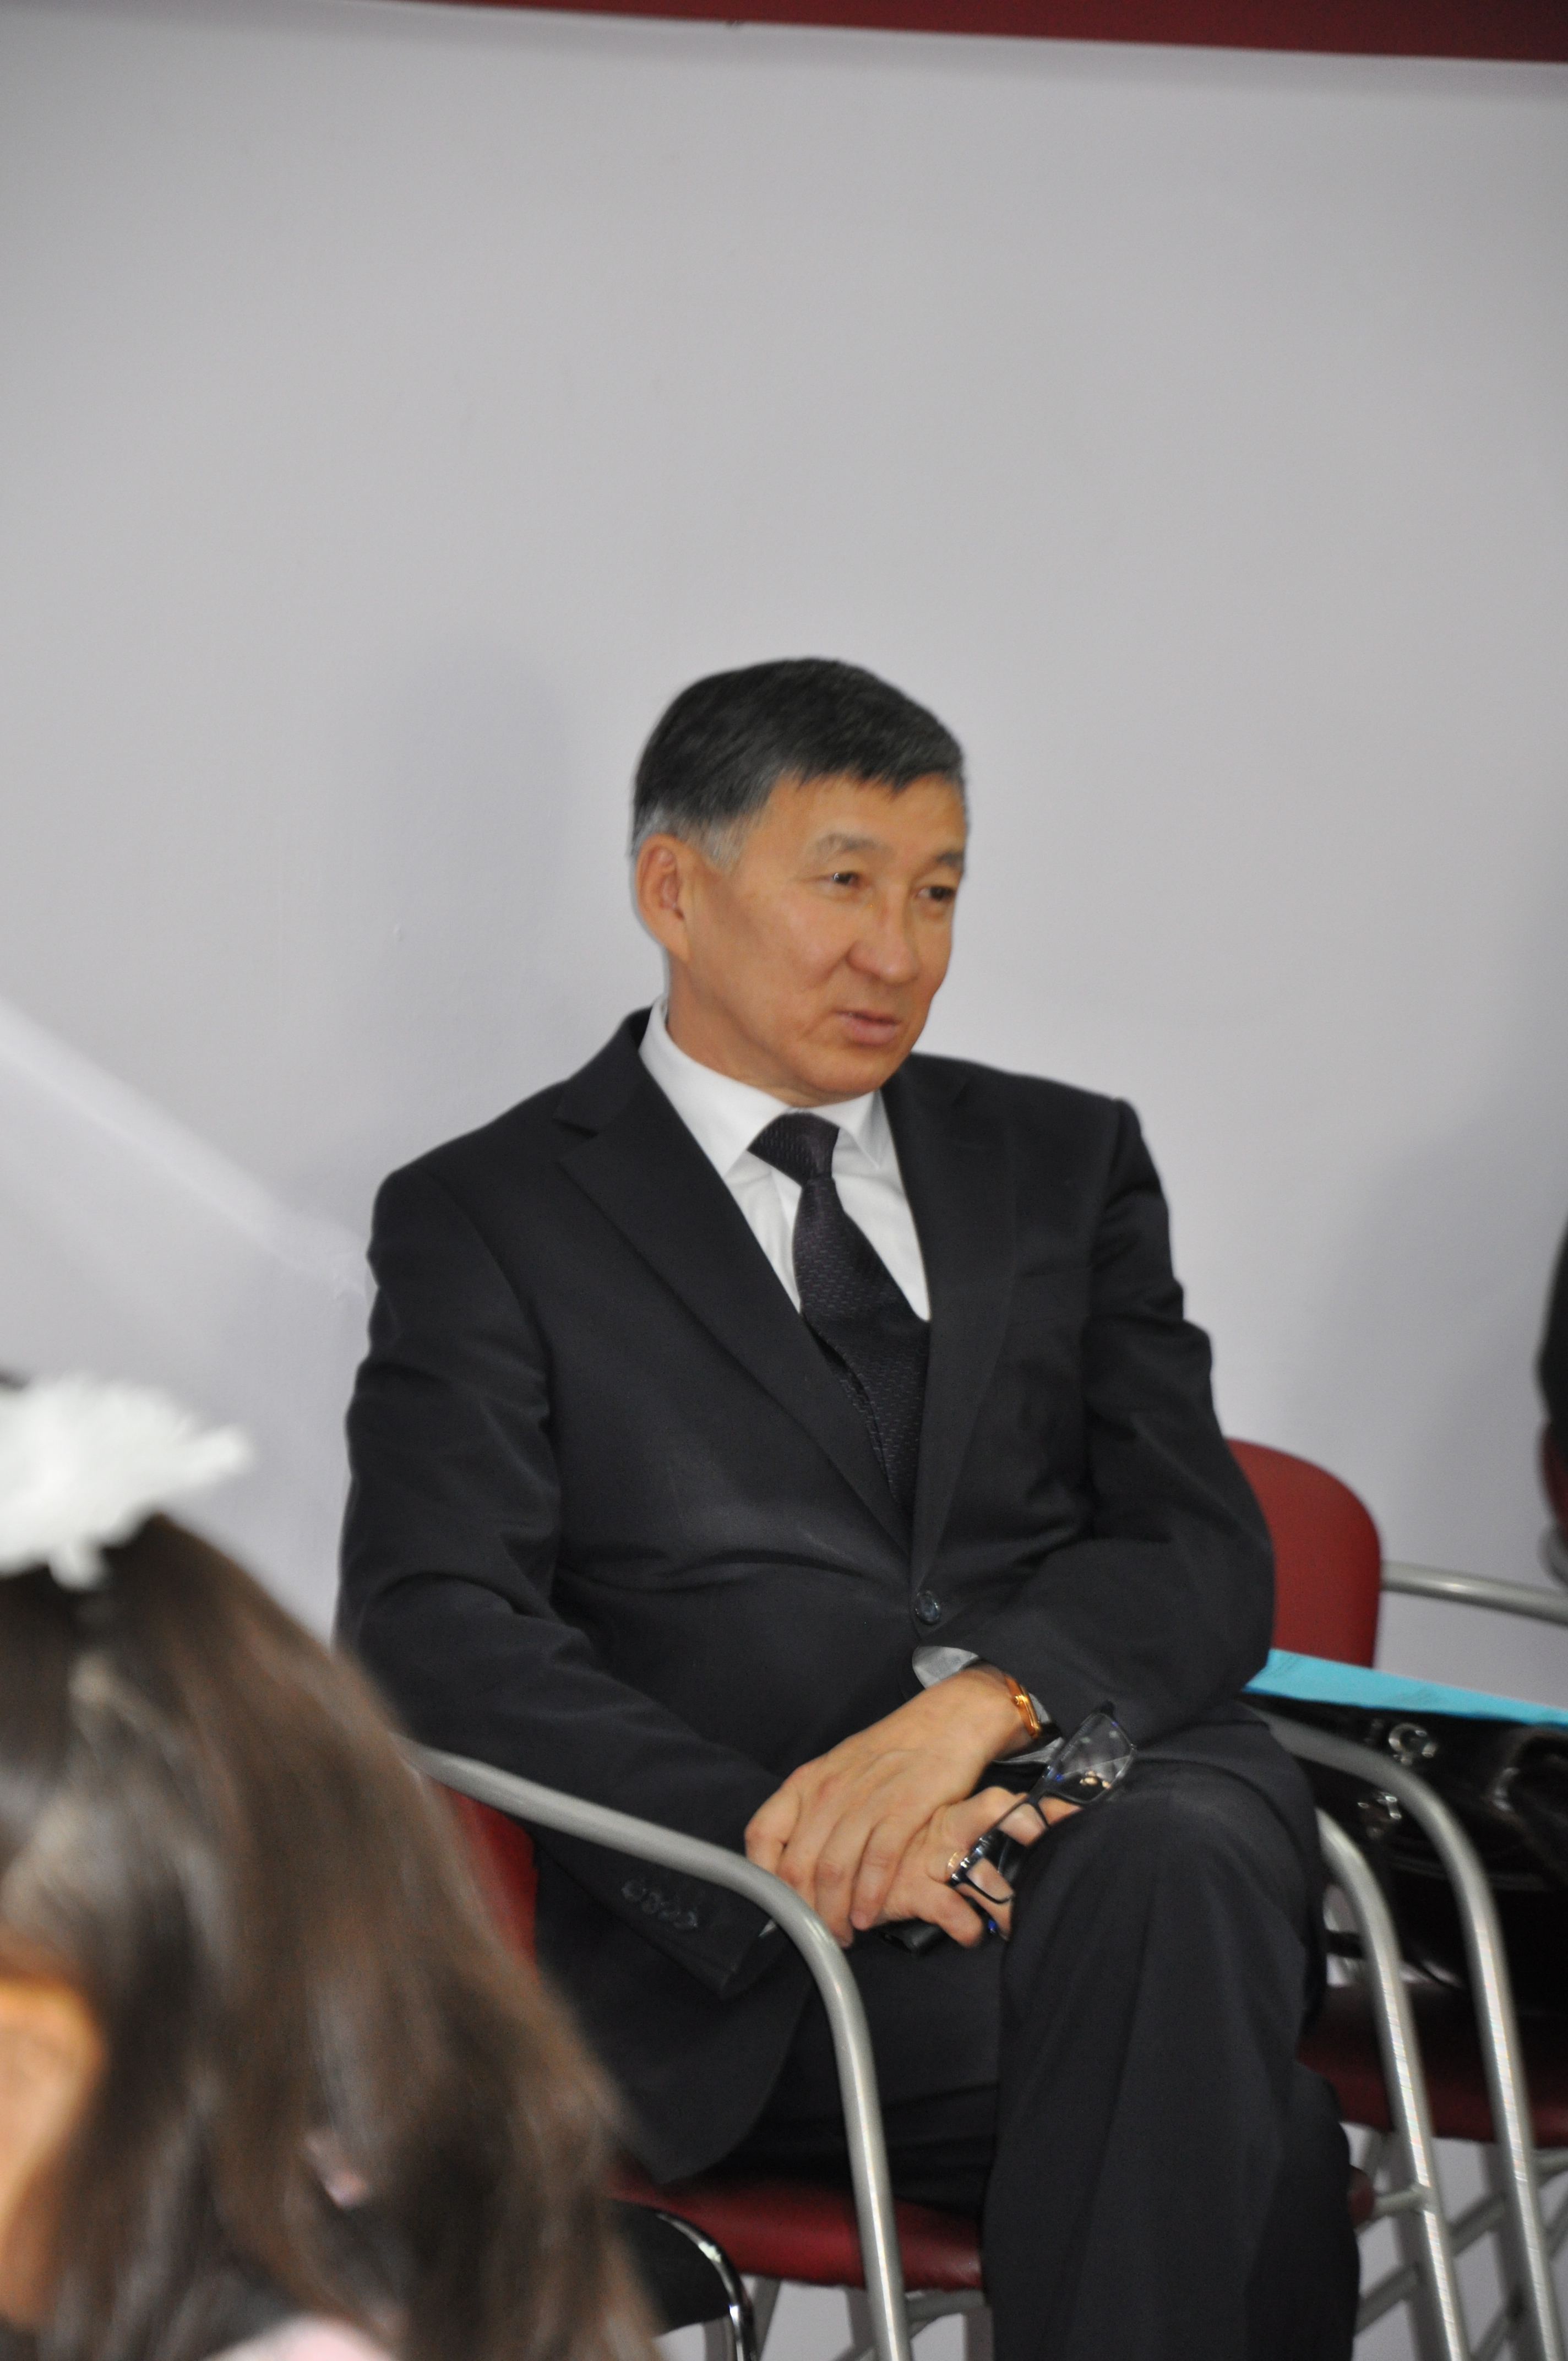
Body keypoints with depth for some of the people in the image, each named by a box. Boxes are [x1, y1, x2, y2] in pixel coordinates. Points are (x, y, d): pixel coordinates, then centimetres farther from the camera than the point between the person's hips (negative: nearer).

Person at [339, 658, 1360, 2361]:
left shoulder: (1064, 1163, 22)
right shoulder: (489, 1219, 11)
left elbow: (1205, 1560, 10)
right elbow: (429, 1639, -3)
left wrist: (979, 1701, -13)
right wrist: (778, 1830, -19)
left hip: (1111, 1811, 4)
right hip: (750, 1971, -3)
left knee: (1183, 1857, -35)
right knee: (1235, 2127, -33)